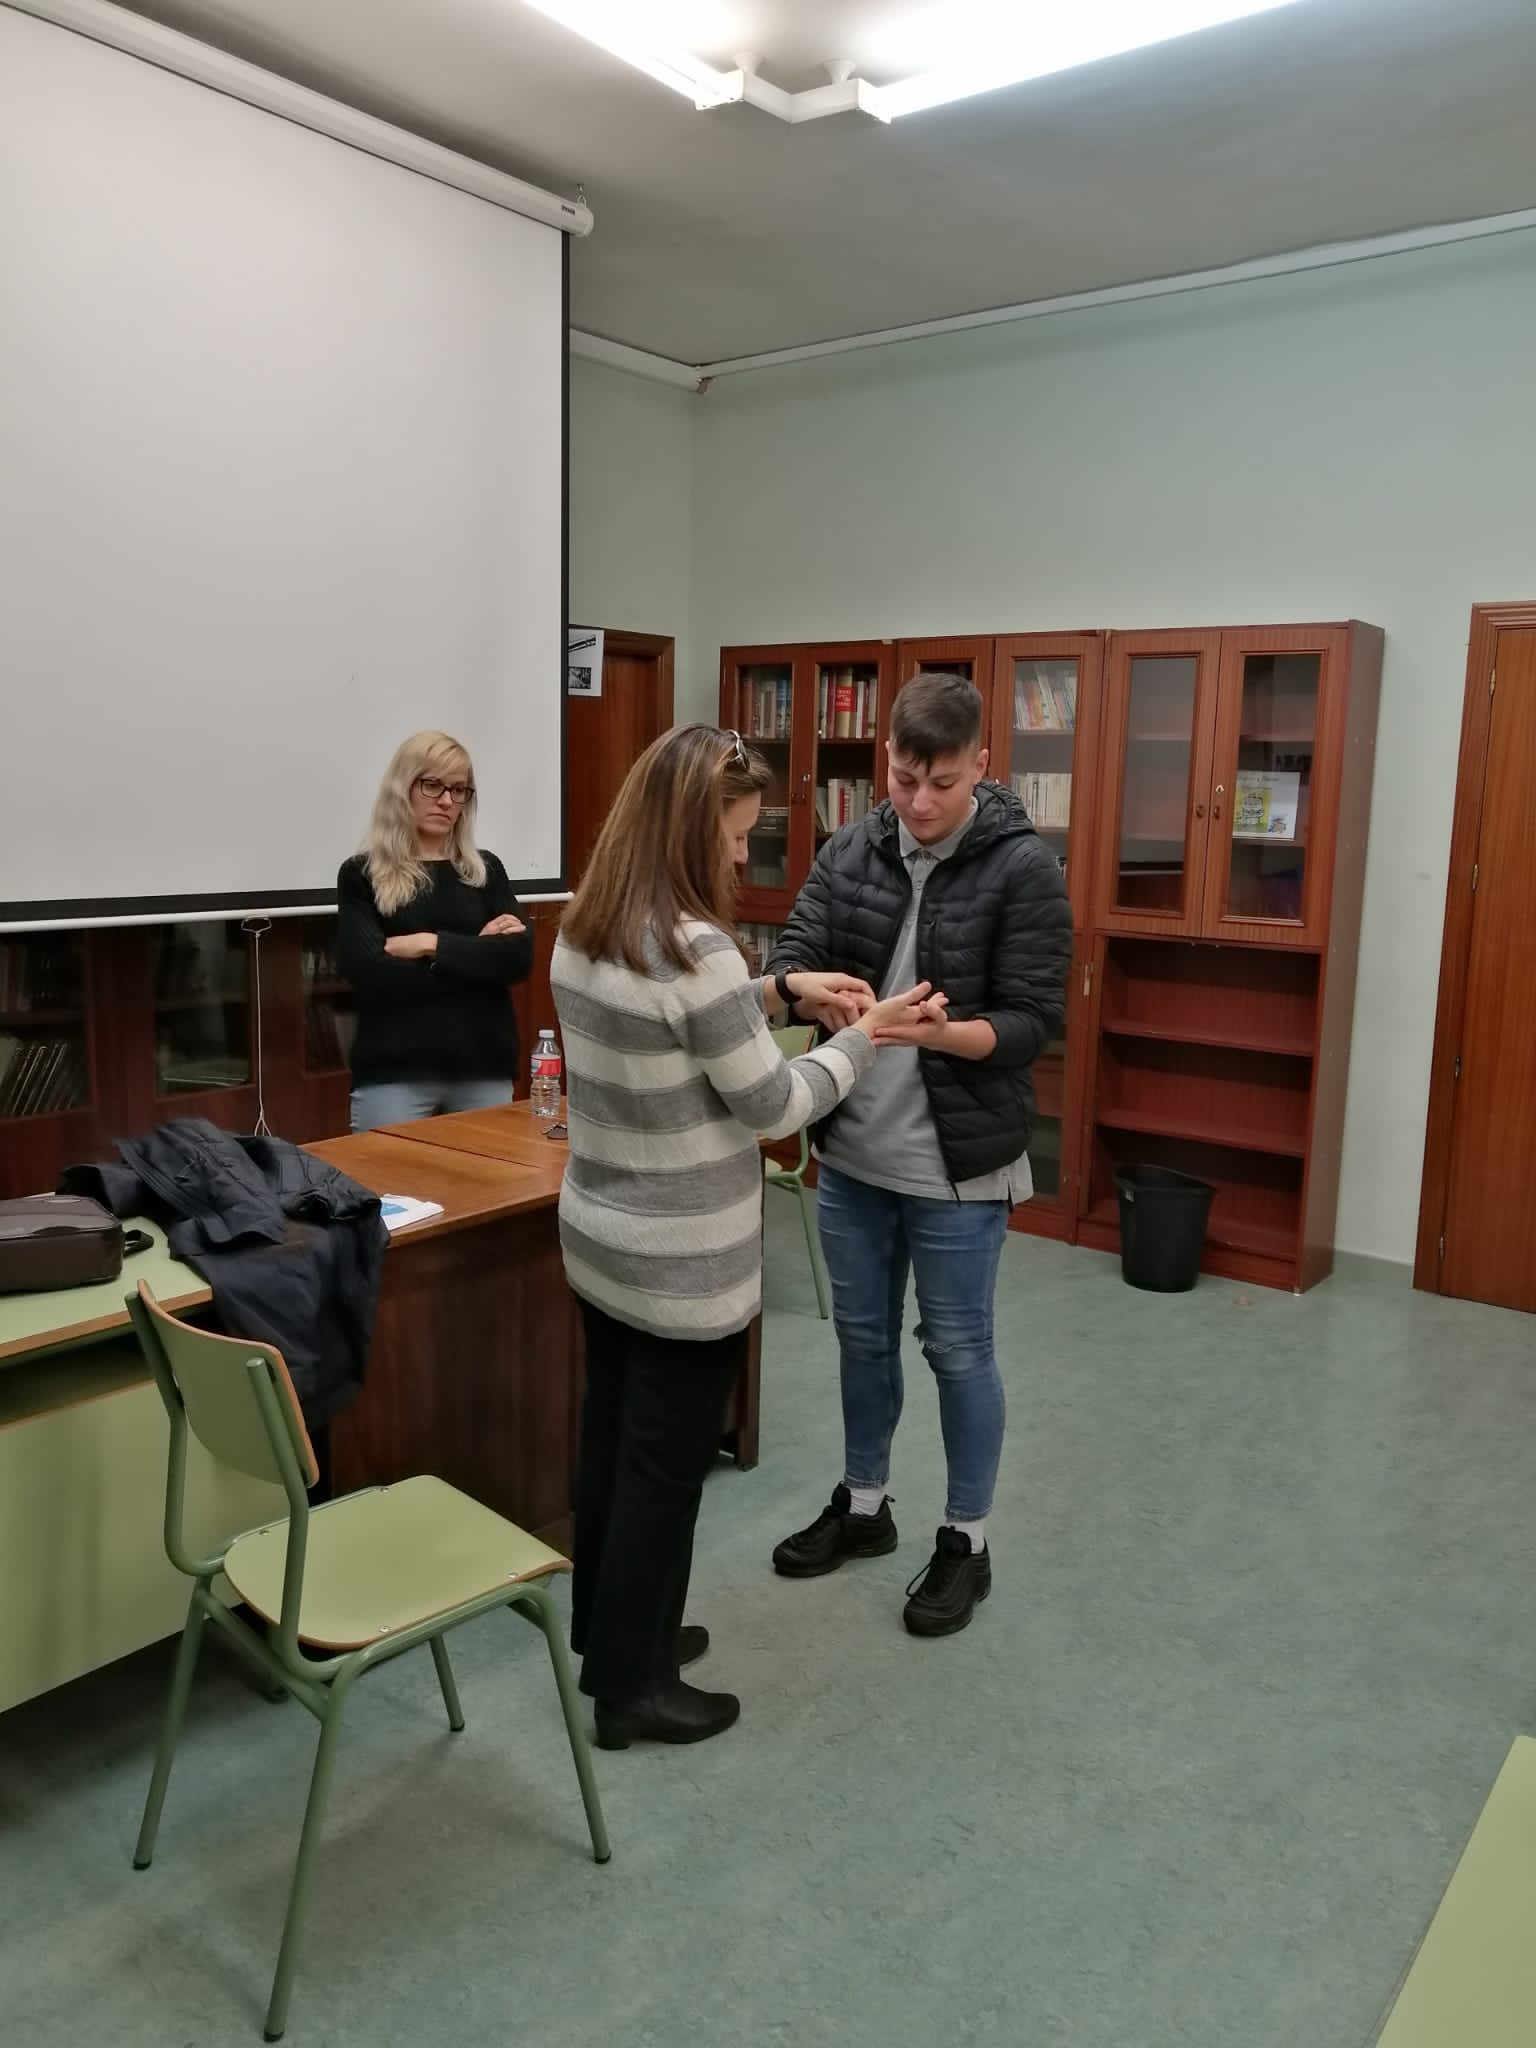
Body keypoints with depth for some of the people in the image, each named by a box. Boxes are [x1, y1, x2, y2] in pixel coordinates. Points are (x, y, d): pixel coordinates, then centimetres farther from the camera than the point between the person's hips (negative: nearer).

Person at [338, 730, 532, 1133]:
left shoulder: (485, 869, 11)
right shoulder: (361, 874, 2)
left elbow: (518, 956, -3)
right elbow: (370, 974, -12)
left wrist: (433, 945, -13)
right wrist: (477, 951, -8)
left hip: (483, 1069, 3)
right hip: (393, 1072, -3)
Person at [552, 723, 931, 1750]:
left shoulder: (584, 930, 2)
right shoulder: (695, 948, -25)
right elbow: (773, 1106, -17)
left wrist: (781, 991, 9)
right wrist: (862, 1038, -3)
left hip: (599, 1238, 8)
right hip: (685, 1262, -8)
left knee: (611, 1441, 21)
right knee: (665, 1467, 8)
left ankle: (607, 1638, 39)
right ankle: (633, 1687, 25)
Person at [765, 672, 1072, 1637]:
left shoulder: (1024, 867, -12)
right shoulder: (850, 851, 1)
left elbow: (1033, 1023, -14)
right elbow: (789, 958, -1)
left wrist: (942, 1033, -33)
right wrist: (810, 987, -25)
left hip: (958, 1161, -5)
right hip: (850, 1149, 5)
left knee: (959, 1350, 9)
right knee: (863, 1336, 19)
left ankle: (966, 1542, 28)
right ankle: (864, 1505, 39)